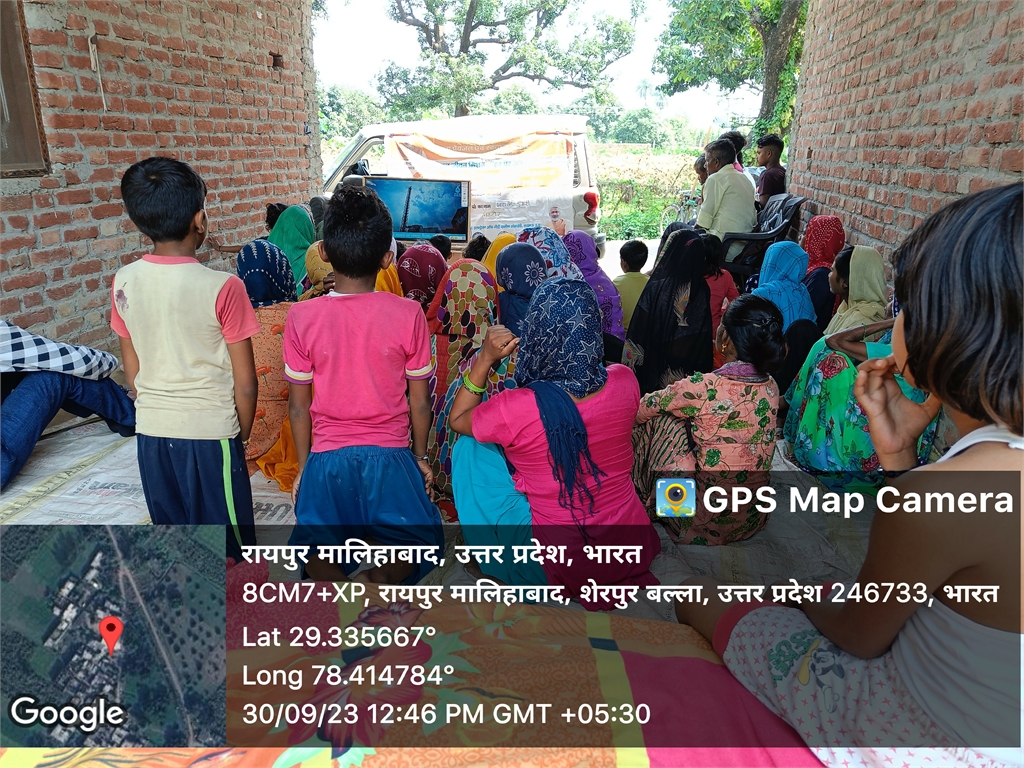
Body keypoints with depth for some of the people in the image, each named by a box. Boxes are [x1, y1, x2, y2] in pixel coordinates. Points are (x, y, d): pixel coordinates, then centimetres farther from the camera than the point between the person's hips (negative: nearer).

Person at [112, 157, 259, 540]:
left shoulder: (124, 283, -3)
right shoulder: (223, 287, -16)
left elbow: (132, 371, 7)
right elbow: (245, 383, -11)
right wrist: (241, 436, 4)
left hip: (152, 432, 5)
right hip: (210, 433, -5)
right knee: (227, 550, 11)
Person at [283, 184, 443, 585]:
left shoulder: (302, 317, -8)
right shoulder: (408, 314, -9)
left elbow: (298, 406, -1)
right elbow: (419, 402, -2)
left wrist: (303, 466, 13)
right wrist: (421, 456, 14)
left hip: (328, 458, 1)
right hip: (390, 455, 0)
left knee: (315, 554, 12)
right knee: (421, 540, 14)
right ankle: (380, 582, -15)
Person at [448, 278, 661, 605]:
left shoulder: (514, 408, -26)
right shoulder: (625, 382, -14)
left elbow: (457, 420, -3)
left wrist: (485, 359, -8)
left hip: (560, 568, -4)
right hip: (633, 550, 5)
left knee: (471, 448, 7)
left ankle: (493, 567, 24)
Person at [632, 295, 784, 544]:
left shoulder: (703, 388, -23)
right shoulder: (770, 387, -4)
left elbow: (640, 410, -8)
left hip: (705, 521, -6)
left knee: (660, 420, 4)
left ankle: (649, 504, 24)